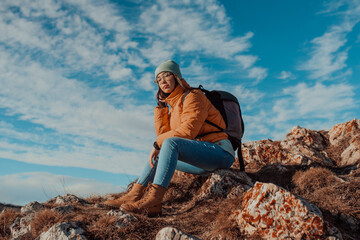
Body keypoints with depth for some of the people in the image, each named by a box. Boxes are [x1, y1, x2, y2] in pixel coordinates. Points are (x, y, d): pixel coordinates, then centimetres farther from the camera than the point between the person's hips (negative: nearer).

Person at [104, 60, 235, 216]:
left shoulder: (192, 96, -5)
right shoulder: (174, 106, 20)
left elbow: (188, 131, -19)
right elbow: (163, 133, 11)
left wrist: (158, 143, -12)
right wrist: (161, 107, 11)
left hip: (220, 152, -9)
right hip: (203, 162, 9)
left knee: (170, 143, -29)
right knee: (158, 155, 11)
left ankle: (154, 200, -38)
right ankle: (134, 196, -1)